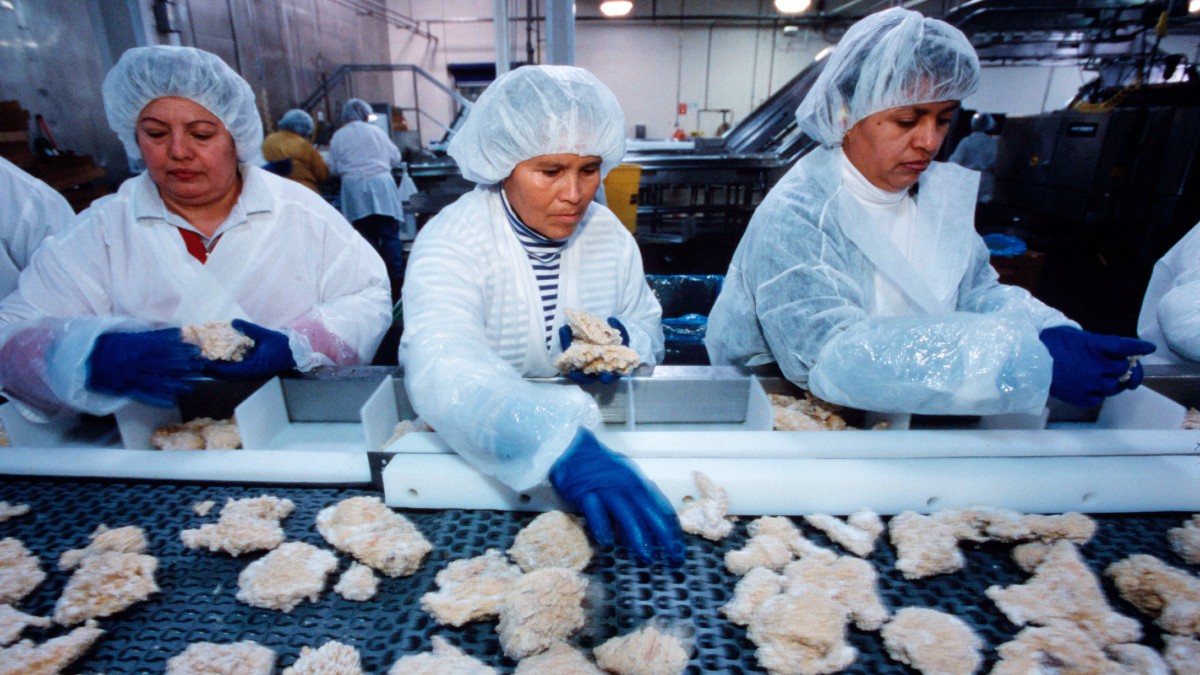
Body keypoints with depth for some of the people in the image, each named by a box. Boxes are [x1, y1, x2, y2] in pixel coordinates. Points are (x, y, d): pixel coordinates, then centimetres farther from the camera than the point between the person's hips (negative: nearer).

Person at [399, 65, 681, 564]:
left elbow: (650, 332, 12)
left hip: (594, 436, 3)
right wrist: (558, 444, -48)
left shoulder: (609, 234, 0)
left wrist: (625, 341, -12)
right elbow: (441, 370, -33)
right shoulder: (450, 241, -15)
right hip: (473, 454, -2)